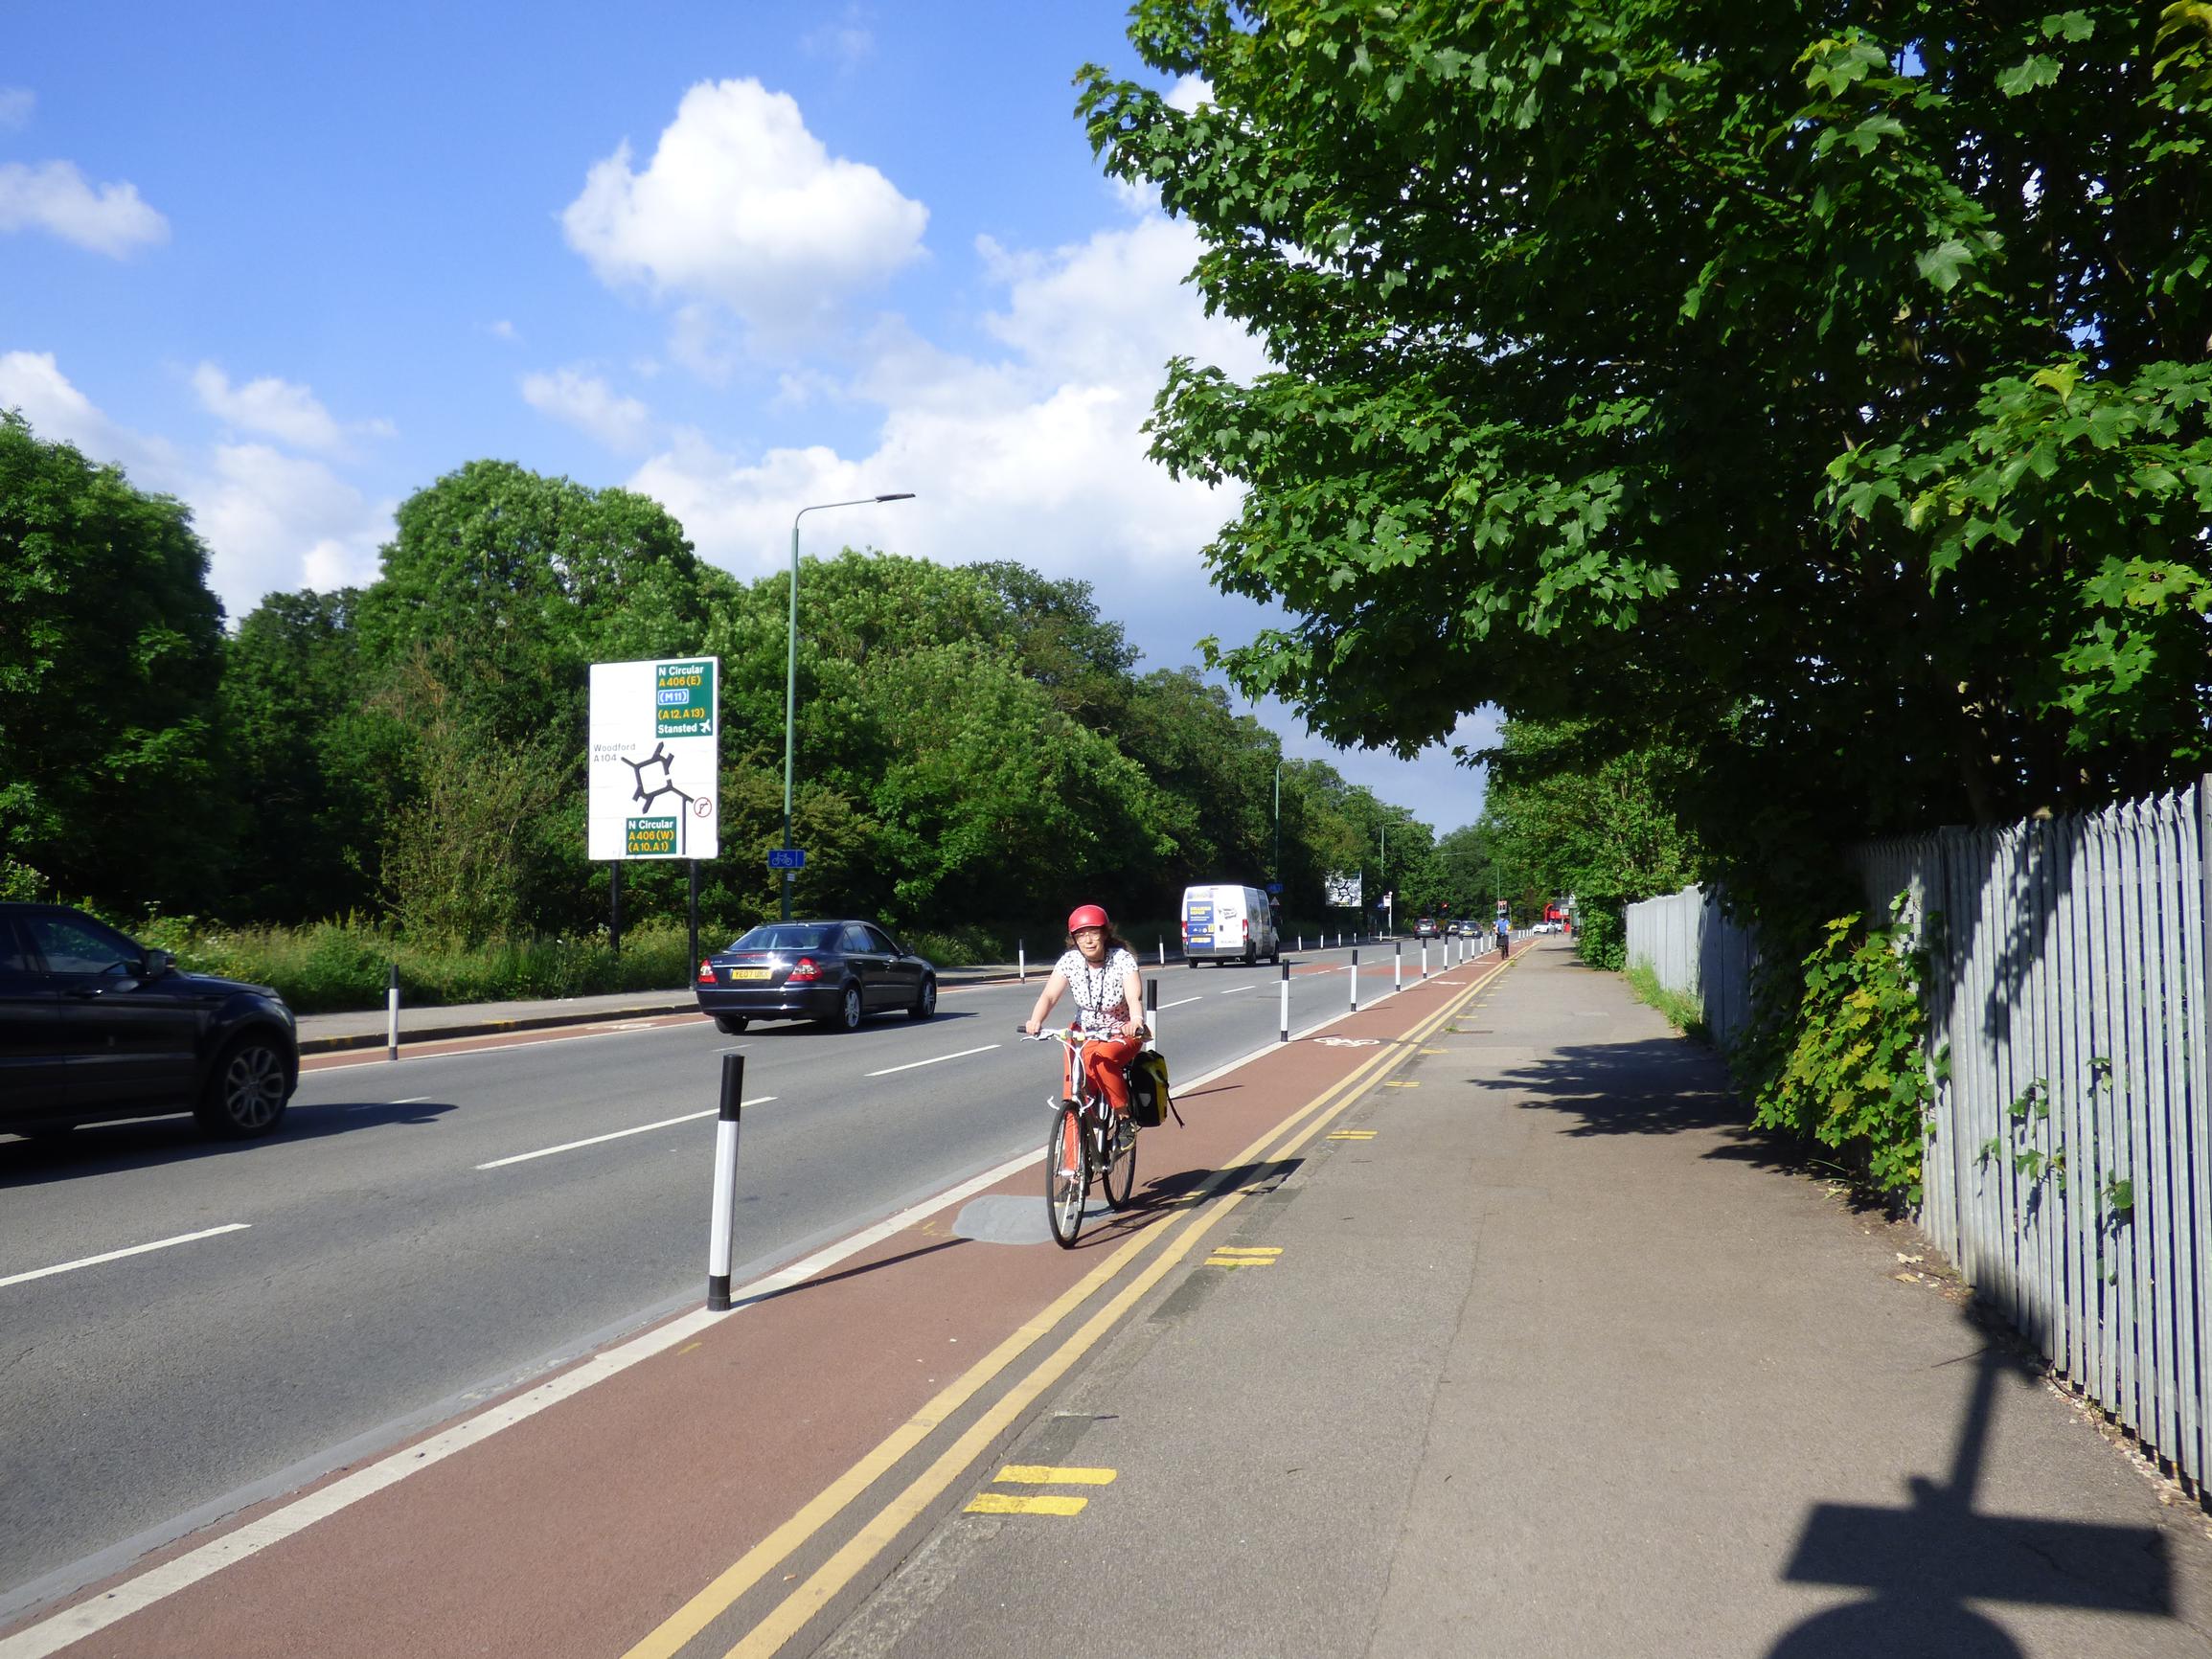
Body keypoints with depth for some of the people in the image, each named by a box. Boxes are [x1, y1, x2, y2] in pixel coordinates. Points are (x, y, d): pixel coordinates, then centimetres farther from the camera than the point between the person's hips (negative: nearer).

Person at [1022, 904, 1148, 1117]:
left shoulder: (1122, 959, -17)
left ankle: (1125, 1116, -17)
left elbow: (1134, 998, -30)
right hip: (1085, 1035, 3)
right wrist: (1035, 1021, -41)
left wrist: (1137, 1021, -53)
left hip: (1122, 1035, -3)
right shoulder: (1070, 961, -10)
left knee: (1102, 1058, -34)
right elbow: (1049, 995, -20)